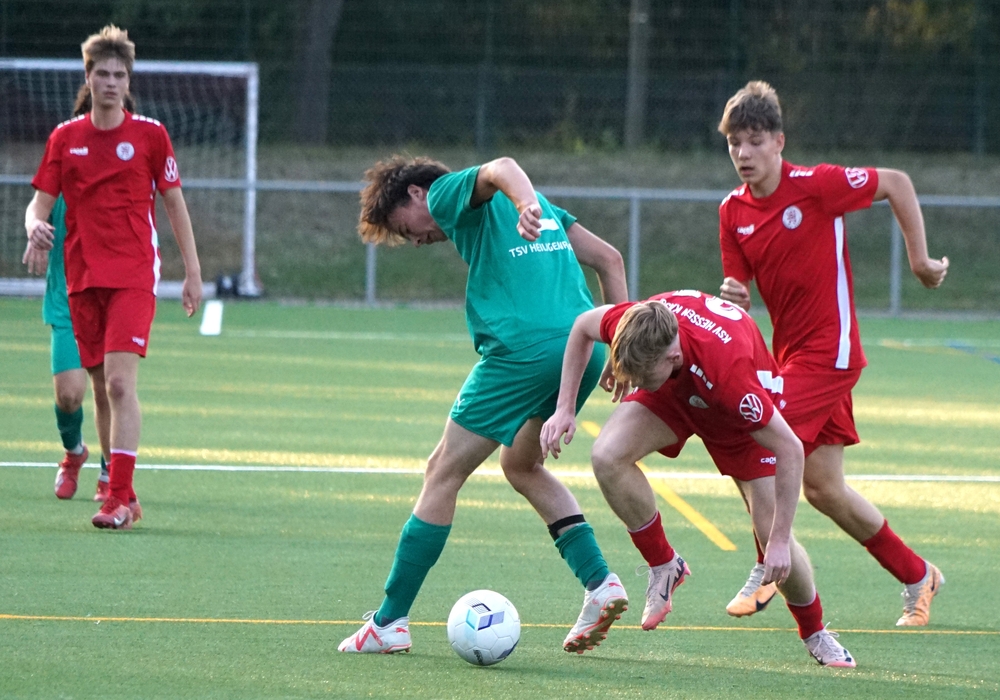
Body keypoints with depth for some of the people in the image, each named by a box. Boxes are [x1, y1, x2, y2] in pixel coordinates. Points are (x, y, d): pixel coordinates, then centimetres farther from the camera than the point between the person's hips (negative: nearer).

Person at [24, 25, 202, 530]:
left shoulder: (149, 134, 2)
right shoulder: (64, 138, 9)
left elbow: (174, 204, 8)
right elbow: (40, 203, 9)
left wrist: (192, 271, 5)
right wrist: (36, 227, -15)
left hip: (134, 276, -4)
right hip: (82, 278, 4)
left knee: (120, 383, -17)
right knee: (102, 388, 8)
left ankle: (119, 498, -21)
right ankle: (121, 490, 20)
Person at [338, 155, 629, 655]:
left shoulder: (447, 192, 6)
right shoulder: (545, 208, 29)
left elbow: (501, 169, -16)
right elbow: (608, 259, 25)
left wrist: (526, 204, -37)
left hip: (522, 348, -8)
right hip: (585, 349, 8)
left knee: (443, 473, 4)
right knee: (521, 466, 27)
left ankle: (389, 622, 6)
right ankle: (601, 586, 15)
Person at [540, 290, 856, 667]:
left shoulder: (726, 369, -46)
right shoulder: (635, 322, -35)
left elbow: (789, 449, -36)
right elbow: (583, 325, -8)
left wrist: (780, 540, -32)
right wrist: (565, 408, -10)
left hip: (739, 409, -4)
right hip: (675, 392, 4)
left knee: (773, 538, -8)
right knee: (608, 455, -24)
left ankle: (815, 633, 21)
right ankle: (663, 565, -2)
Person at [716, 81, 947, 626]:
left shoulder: (815, 186, -15)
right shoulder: (732, 211, 3)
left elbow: (896, 184, -5)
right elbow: (740, 292, 8)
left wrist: (919, 259, -5)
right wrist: (732, 297, -16)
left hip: (829, 350, -7)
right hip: (790, 351, 7)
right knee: (823, 489, 8)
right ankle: (916, 575, 24)